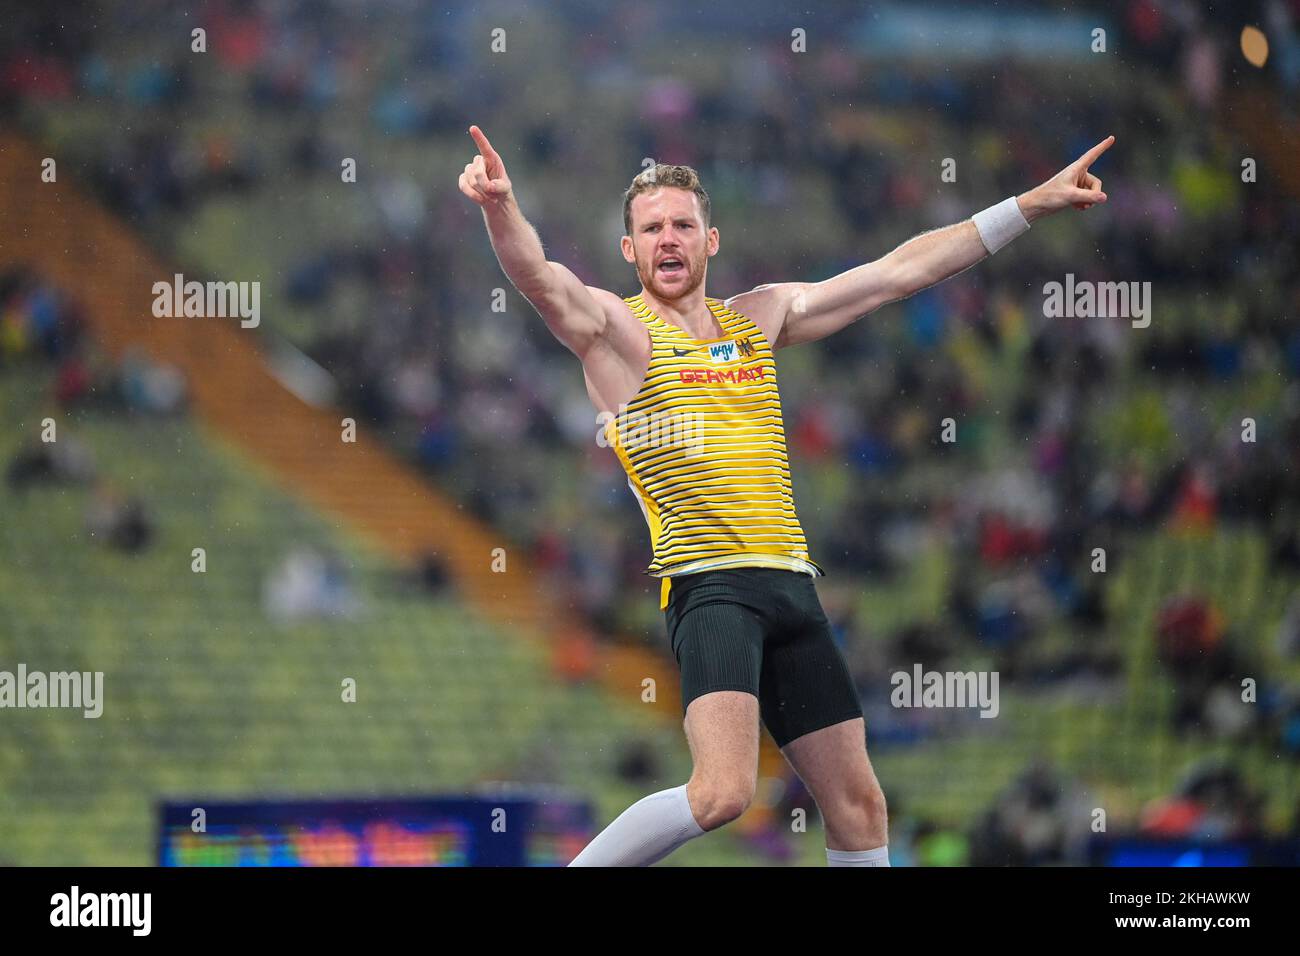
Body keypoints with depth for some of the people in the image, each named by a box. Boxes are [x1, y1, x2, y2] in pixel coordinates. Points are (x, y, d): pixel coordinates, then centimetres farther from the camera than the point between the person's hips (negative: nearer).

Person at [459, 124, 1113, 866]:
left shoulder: (761, 317, 17)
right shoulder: (615, 327, 1)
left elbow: (900, 271, 22)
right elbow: (541, 278, -20)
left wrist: (1033, 204, 21)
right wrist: (502, 207, -42)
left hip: (790, 584, 6)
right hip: (710, 585, -6)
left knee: (859, 804, 7)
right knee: (724, 791, -26)